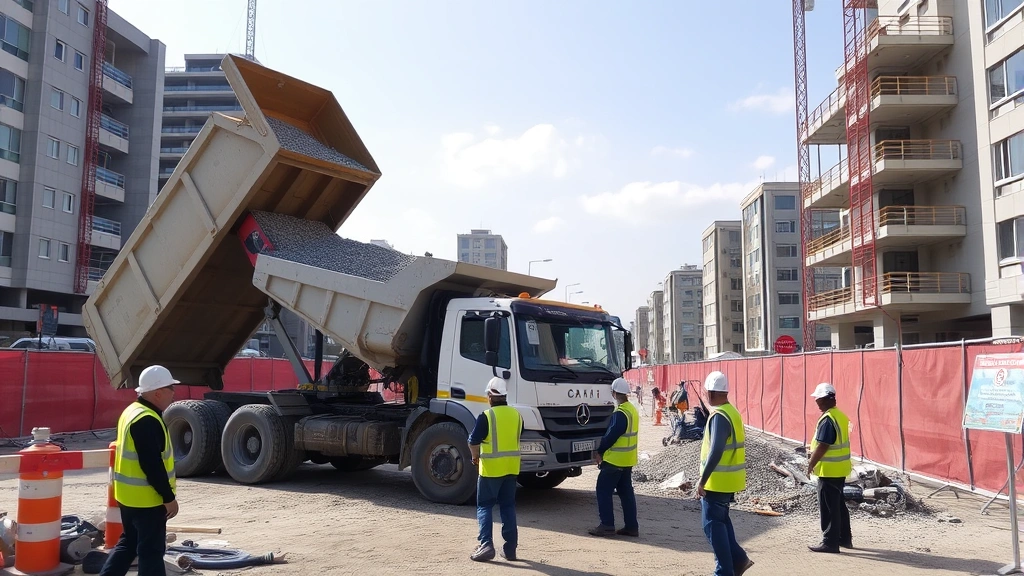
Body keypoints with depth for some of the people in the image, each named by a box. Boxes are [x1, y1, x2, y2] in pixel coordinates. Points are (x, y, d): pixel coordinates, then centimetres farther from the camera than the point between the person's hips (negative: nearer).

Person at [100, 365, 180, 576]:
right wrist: (169, 498, -18)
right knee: (151, 550, 1)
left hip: (129, 495, 10)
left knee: (128, 543, 22)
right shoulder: (147, 421, -24)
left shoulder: (133, 412, 9)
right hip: (147, 498, -10)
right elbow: (152, 465, -25)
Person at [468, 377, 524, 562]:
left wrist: (475, 457, 5)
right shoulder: (516, 415, 5)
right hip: (512, 468, 5)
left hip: (491, 469, -5)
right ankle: (510, 548, 14)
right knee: (508, 506, 13)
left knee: (484, 506, 5)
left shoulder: (486, 416, -13)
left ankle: (486, 545, -5)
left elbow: (473, 441, -13)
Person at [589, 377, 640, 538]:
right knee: (626, 492, 13)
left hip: (615, 460, -9)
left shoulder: (620, 413, -20)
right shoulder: (632, 410, 10)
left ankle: (607, 525, -2)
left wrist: (599, 451, -6)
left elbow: (611, 436, -20)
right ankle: (632, 526, 15)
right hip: (628, 460, 9)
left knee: (603, 490, -2)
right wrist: (603, 450, 12)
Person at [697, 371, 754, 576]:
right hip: (729, 480, 9)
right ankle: (738, 559, 22)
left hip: (718, 481, -9)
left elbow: (715, 451, -27)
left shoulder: (719, 416, -20)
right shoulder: (732, 411, 9)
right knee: (721, 520, 21)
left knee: (713, 524, 0)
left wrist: (702, 480, -23)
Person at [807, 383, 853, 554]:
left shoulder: (827, 420, -21)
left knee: (828, 508, -2)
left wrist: (811, 464, -13)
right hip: (840, 468, 10)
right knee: (839, 505, 19)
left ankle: (830, 542, 3)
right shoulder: (841, 416, 9)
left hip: (829, 470, -10)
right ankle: (844, 538, 27)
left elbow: (822, 446, -23)